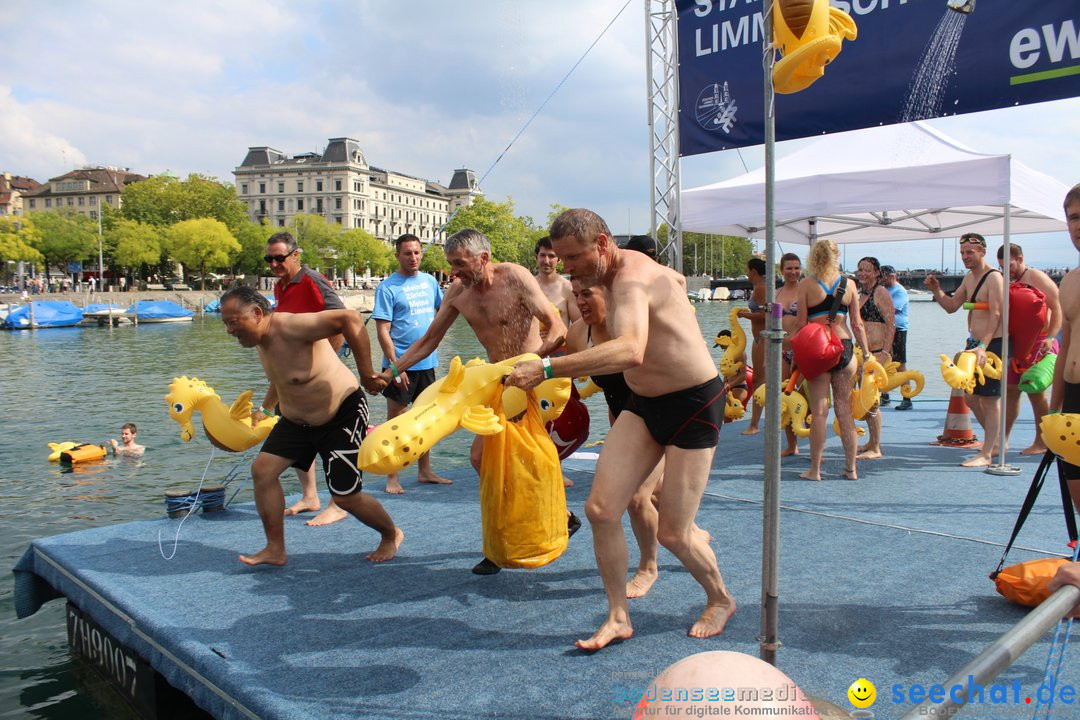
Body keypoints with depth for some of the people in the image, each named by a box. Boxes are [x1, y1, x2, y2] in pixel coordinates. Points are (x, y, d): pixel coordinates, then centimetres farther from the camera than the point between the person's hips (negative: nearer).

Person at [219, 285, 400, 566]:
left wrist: (366, 373, -35)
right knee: (262, 469, -3)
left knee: (346, 497, -4)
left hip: (343, 415, -9)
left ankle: (392, 535, 25)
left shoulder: (290, 327, -30)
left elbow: (350, 318, -40)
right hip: (297, 420, 9)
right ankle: (275, 550, 10)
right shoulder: (261, 339, 0)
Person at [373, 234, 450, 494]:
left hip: (427, 362, 6)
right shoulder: (388, 287, -9)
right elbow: (382, 330, -13)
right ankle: (392, 478, 11)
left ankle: (424, 472, 27)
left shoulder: (429, 281, 8)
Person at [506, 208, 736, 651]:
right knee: (601, 510, -6)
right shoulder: (611, 274, 3)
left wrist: (547, 369, -50)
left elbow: (630, 351, -47)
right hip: (643, 403, 8)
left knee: (671, 534, -2)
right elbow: (677, 279, 25)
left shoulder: (632, 278, -26)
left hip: (694, 404, -8)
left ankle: (721, 600, 28)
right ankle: (618, 617, 11)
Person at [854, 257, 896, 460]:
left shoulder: (881, 292, -8)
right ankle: (871, 442, 24)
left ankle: (876, 448, -2)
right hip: (862, 352, 8)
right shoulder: (860, 293, 17)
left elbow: (891, 325, -13)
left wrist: (885, 353, -19)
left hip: (877, 352, -8)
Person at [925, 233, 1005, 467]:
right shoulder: (969, 278, 13)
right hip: (975, 343, 9)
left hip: (993, 344, -9)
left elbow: (995, 315, -22)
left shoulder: (994, 278, -14)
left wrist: (983, 347, -30)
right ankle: (994, 441, 31)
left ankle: (986, 454, 2)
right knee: (971, 395, 14)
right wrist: (936, 291, 0)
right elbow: (951, 306, 17)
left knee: (990, 398, -3)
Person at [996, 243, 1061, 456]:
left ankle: (1041, 442, 4)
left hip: (1038, 343, -8)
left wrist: (1050, 337, -23)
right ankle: (1003, 439, 12)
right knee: (1011, 389, 7)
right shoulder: (1010, 283, 16)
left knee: (1035, 391, -4)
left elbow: (1058, 308, -14)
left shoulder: (1037, 277, -8)